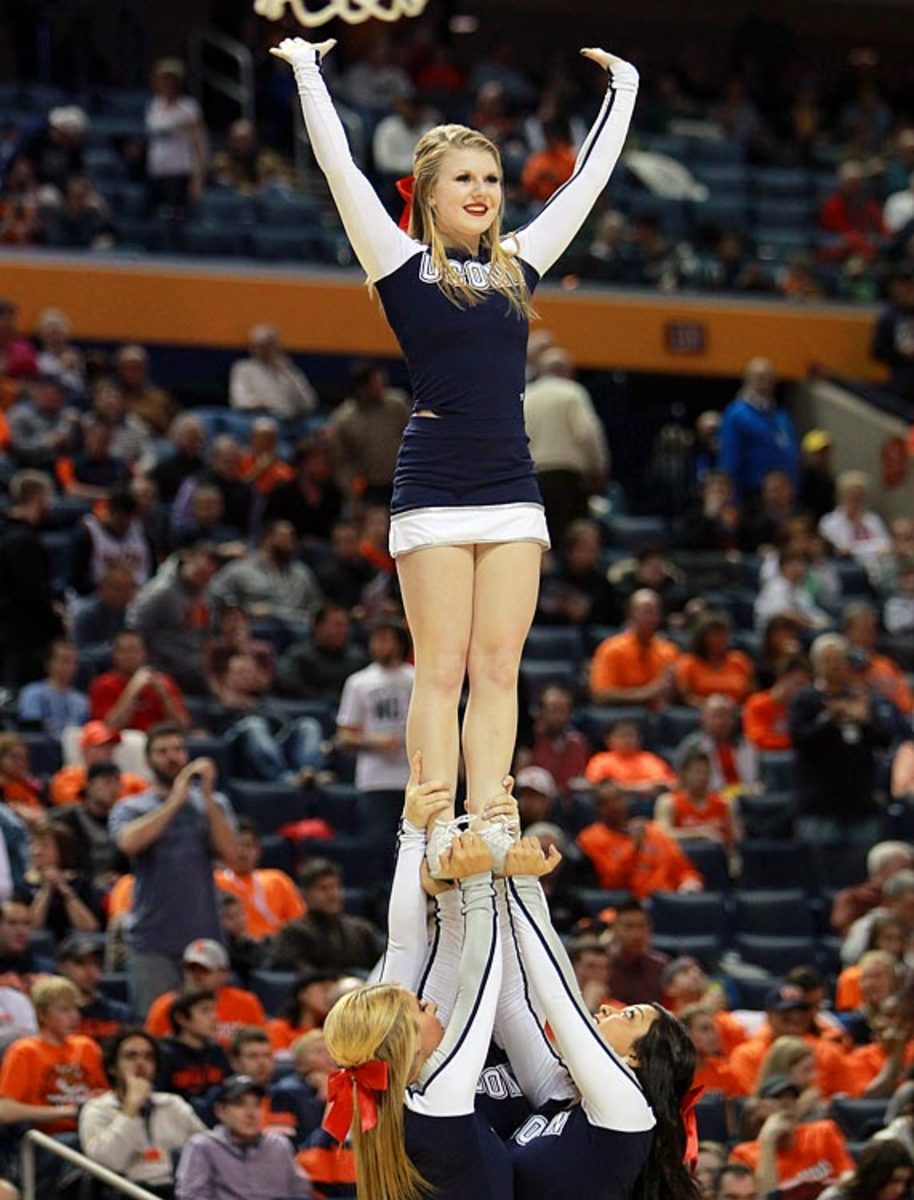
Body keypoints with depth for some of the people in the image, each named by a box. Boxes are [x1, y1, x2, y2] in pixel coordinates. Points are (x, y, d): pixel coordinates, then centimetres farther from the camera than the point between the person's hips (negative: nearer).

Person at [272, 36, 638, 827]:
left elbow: (590, 178, 20)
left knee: (499, 670, 1)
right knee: (442, 672, -5)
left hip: (512, 488, 4)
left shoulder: (518, 266, 13)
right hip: (434, 487, -4)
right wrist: (308, 71, -2)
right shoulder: (403, 265, 1)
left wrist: (623, 91, 25)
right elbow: (340, 168, -3)